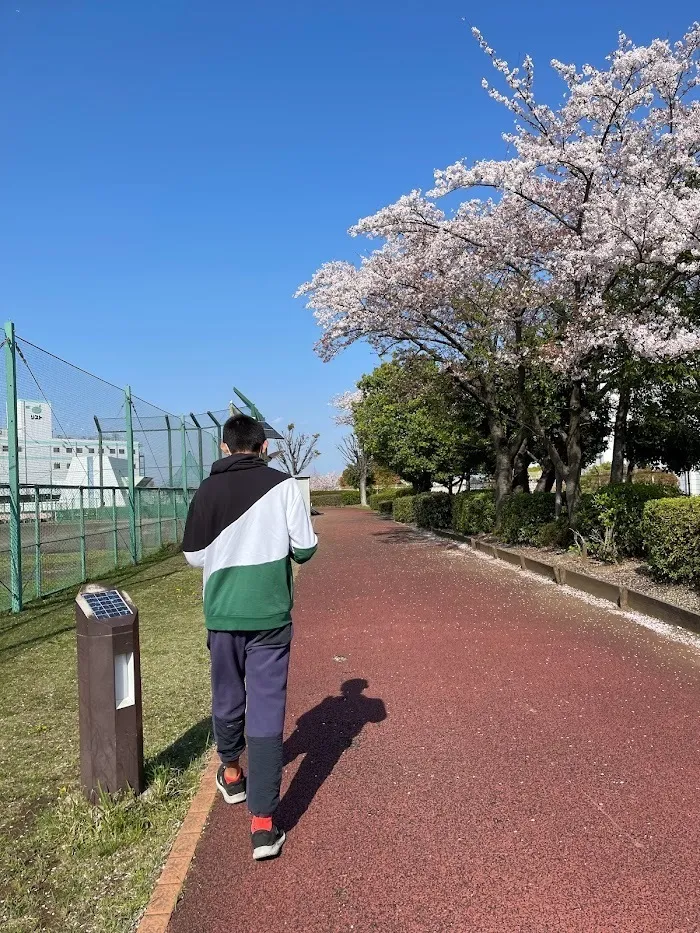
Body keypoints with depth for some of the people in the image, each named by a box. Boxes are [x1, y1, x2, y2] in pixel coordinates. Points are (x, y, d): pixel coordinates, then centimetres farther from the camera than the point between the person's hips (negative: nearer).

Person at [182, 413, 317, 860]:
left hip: (222, 614, 2)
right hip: (270, 615, -2)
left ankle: (231, 774, 45)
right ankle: (263, 823, 3)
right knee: (267, 710, 3)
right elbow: (305, 548, -7)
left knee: (227, 699, 21)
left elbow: (194, 555, 3)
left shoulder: (208, 490, -3)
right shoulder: (284, 485, -8)